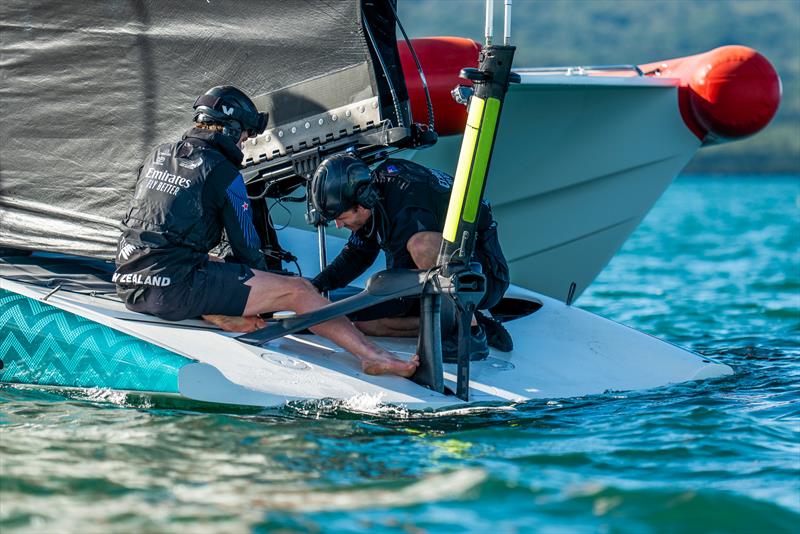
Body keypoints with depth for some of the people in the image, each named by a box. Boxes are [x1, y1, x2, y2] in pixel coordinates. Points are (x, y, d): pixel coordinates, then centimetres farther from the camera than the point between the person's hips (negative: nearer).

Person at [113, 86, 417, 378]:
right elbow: (247, 248, 1)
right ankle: (375, 358, -7)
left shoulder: (159, 156, 17)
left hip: (130, 287, 8)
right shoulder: (223, 173, -4)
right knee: (298, 290, -3)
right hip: (175, 288, -8)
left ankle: (223, 316, 7)